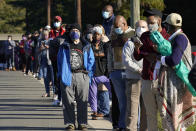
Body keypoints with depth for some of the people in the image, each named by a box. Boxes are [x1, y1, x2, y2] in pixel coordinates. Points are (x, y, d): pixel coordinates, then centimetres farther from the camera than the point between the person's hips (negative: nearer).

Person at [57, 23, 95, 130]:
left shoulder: (86, 47, 13)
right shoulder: (64, 47, 12)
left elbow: (91, 60, 12)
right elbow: (59, 61, 13)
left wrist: (89, 74, 2)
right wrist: (61, 74, 3)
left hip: (82, 76, 0)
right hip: (68, 76, 0)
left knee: (82, 101, 0)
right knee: (68, 101, -2)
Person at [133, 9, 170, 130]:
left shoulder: (168, 36, -2)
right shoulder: (145, 36, 12)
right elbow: (137, 57, 10)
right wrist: (137, 49, -11)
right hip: (147, 80, 5)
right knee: (150, 113, 10)